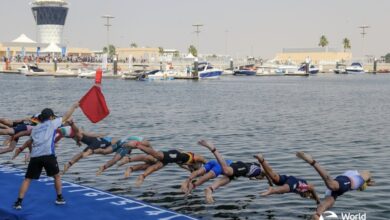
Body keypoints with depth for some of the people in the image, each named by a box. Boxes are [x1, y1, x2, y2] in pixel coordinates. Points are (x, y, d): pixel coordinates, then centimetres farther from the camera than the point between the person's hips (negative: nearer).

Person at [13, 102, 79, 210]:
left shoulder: (35, 128, 23)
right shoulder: (52, 123, 13)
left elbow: (29, 142, 31)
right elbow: (66, 116, 21)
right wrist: (74, 106, 34)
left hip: (35, 156, 3)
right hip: (48, 155, -3)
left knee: (27, 179, 7)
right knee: (57, 176, 17)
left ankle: (19, 202, 0)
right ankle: (59, 198, 22)